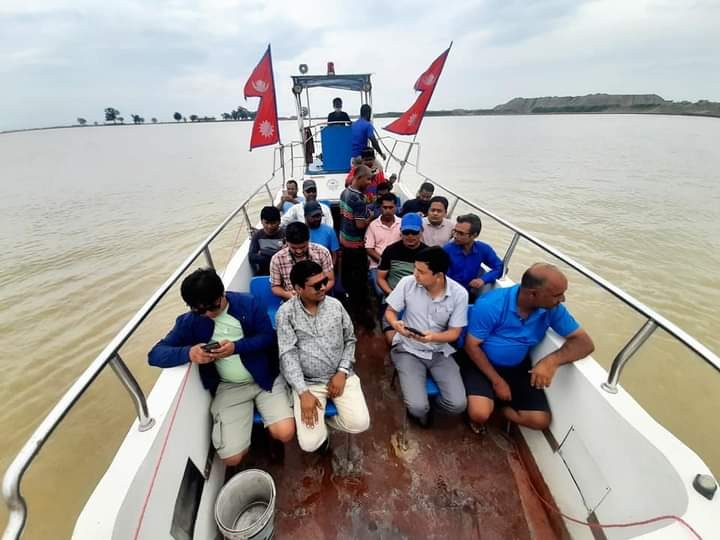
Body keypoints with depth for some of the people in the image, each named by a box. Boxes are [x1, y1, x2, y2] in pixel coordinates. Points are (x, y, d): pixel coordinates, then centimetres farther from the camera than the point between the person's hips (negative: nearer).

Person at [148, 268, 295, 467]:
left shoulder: (247, 303, -9)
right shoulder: (189, 322, -5)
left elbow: (269, 337, -6)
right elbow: (155, 354, -7)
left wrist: (236, 347, -23)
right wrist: (188, 353, -28)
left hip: (264, 377, -1)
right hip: (228, 388, 2)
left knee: (285, 433, -17)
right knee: (232, 458, -10)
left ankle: (268, 431, 21)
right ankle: (258, 432, 24)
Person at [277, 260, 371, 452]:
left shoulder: (335, 305, -1)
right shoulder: (286, 312, -10)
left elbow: (350, 340, 7)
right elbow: (288, 355, -13)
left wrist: (342, 372, -6)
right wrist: (303, 392, -20)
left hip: (340, 375, 3)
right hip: (307, 382, -2)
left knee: (360, 423, -15)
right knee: (310, 443, -15)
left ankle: (323, 419, 15)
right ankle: (315, 420, 21)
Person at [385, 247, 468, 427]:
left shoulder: (459, 294, -13)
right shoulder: (407, 283, -14)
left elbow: (454, 333, -8)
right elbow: (390, 311, -2)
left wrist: (433, 337, -29)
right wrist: (395, 324, -26)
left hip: (440, 352, 2)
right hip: (409, 350, -1)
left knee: (458, 405, -12)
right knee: (417, 407, -18)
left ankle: (424, 405, 20)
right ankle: (420, 408, 21)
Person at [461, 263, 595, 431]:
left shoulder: (553, 309, -14)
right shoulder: (490, 305, -27)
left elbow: (584, 342, -12)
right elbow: (471, 345, -17)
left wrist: (553, 360, -32)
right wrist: (497, 381, -17)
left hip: (517, 368, 5)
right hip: (482, 363, -4)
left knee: (540, 421, -7)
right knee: (479, 414, -25)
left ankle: (495, 404, 17)